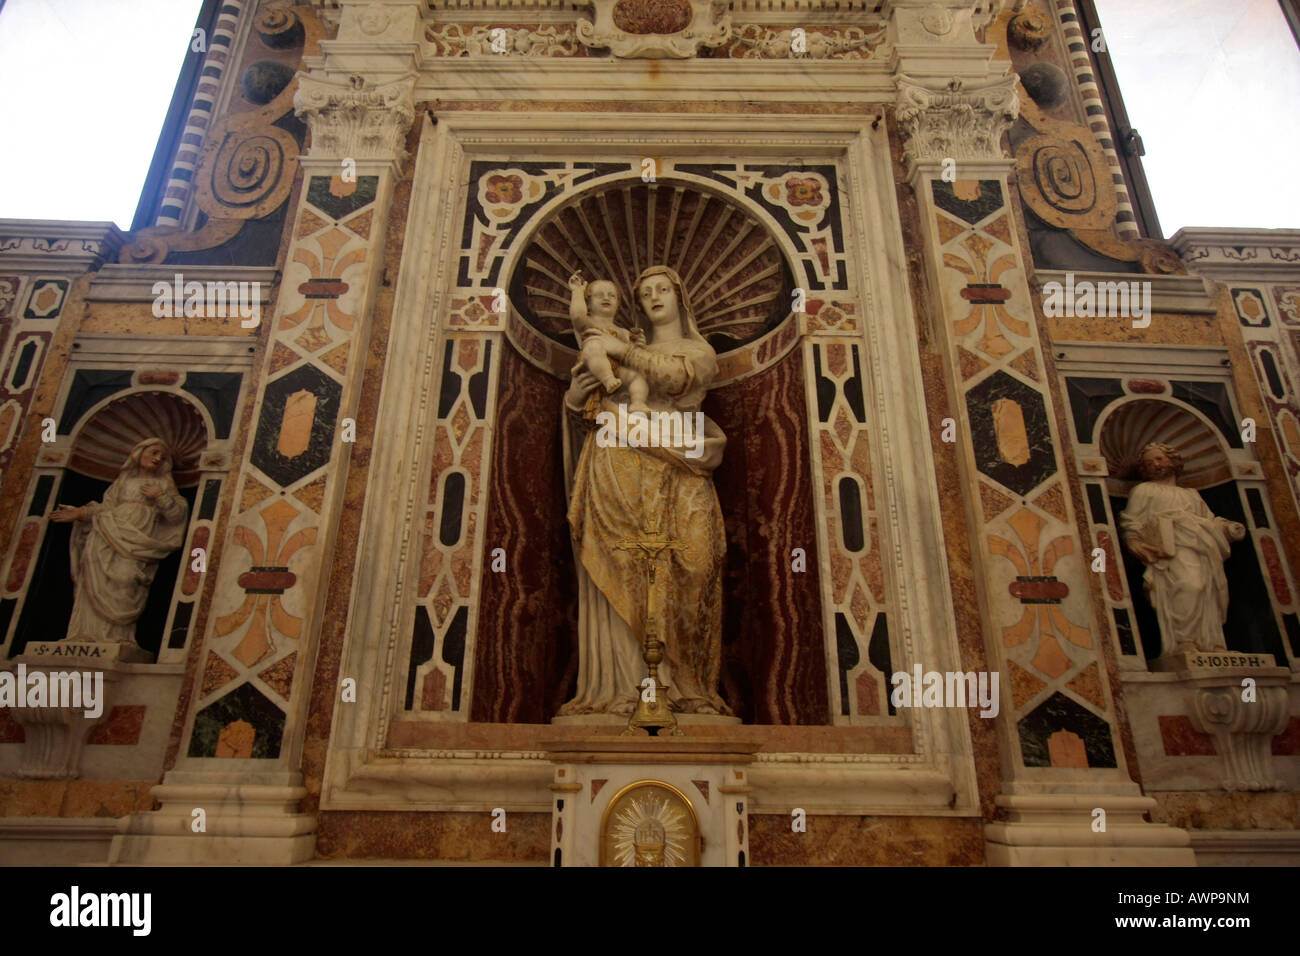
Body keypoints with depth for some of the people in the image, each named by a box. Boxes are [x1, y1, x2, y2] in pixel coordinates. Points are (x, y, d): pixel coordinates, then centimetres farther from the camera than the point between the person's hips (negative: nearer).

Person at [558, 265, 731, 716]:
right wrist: (574, 398, 2)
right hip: (619, 468, 2)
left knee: (677, 570, -12)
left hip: (673, 473, -2)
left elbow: (677, 376, -5)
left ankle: (682, 684, -7)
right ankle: (625, 682, -9)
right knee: (622, 569, -9)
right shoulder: (629, 349, 26)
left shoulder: (700, 351, 18)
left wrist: (625, 352, -3)